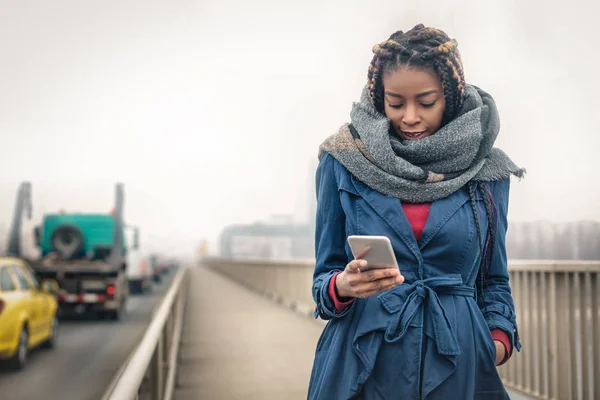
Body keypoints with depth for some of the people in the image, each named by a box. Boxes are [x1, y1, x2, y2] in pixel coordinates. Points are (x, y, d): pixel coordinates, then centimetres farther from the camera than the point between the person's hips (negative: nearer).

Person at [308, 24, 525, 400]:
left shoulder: (486, 170, 1)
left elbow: (494, 279, 10)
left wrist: (500, 339, -7)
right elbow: (324, 276, 1)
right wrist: (343, 286, -21)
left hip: (458, 365, 1)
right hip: (363, 363, -1)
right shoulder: (343, 161, -3)